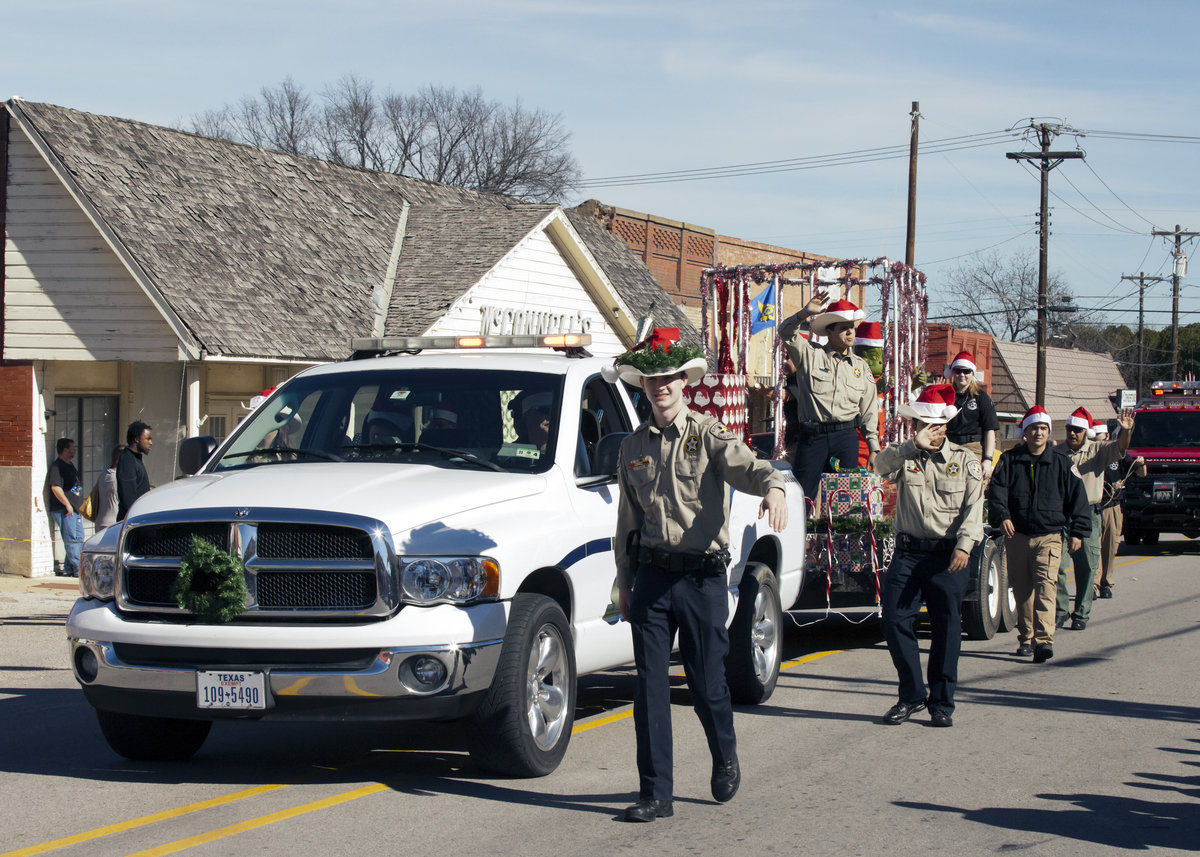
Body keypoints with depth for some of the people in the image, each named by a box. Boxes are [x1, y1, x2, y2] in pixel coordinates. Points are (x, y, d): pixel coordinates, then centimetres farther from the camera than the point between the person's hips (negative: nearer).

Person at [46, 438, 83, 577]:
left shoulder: (70, 465, 20)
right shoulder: (57, 466, -12)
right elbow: (55, 487, -23)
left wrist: (79, 506, 25)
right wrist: (67, 504, -22)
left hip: (74, 509, 10)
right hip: (64, 511, -10)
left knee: (78, 539, 8)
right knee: (72, 539, -10)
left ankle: (68, 569, 12)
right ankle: (78, 569, -10)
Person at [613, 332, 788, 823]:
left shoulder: (708, 436, 0)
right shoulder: (633, 447, 12)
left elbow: (749, 467, -19)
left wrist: (773, 487, -42)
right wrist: (624, 580, 15)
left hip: (702, 576, -3)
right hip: (651, 576, 3)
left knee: (707, 682, 3)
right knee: (650, 687, -1)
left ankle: (725, 759, 33)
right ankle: (655, 794, 4)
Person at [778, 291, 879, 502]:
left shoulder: (861, 366, 15)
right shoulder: (810, 355, 5)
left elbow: (868, 412, 17)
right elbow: (786, 333, -9)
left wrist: (873, 448, 12)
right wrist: (805, 313, -23)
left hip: (846, 437, 3)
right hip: (812, 436, -3)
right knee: (801, 495, -8)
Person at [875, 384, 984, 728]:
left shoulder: (965, 461, 6)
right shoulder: (904, 457, 9)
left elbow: (973, 507, -2)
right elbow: (881, 465, -13)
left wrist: (964, 544, -16)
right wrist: (914, 445, -26)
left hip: (947, 556, -1)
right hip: (908, 553, 1)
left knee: (947, 627, 0)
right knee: (895, 621, -4)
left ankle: (941, 702, 9)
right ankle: (911, 696, 10)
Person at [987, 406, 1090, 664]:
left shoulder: (1061, 462, 6)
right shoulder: (1009, 461, 7)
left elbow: (1077, 496, 10)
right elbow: (996, 491, 0)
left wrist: (1078, 531, 5)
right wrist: (1002, 516, -19)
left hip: (1049, 536, -2)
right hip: (1016, 535, 2)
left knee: (1045, 586, -17)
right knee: (1022, 590, 8)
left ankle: (1044, 639, -26)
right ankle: (1026, 638, 21)